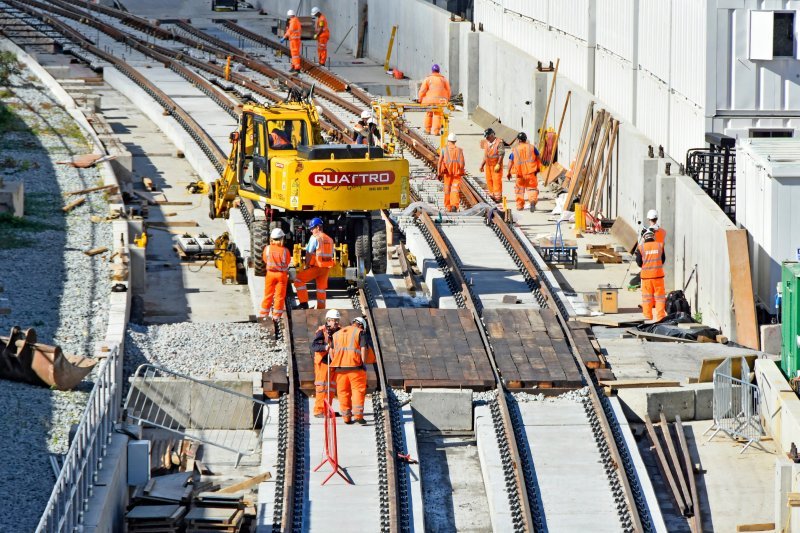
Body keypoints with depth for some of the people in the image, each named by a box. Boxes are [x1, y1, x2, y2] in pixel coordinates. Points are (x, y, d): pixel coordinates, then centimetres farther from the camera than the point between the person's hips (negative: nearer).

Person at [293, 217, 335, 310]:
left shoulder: (315, 237, -9)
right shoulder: (329, 239, 14)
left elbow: (309, 253, -12)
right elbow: (331, 254, 15)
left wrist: (306, 265, -3)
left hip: (316, 266, -7)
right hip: (326, 267, 7)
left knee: (299, 280, -1)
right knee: (322, 288, 15)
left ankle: (304, 303, -7)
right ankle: (321, 309, 17)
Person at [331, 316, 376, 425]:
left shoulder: (337, 334, 20)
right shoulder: (360, 333, 3)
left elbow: (332, 351, 18)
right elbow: (364, 349, -7)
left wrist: (334, 363, 21)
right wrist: (364, 363, -6)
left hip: (340, 366, 4)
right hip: (355, 366, -4)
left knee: (343, 392, 8)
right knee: (358, 390, -1)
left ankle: (346, 417, 8)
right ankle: (358, 415, -12)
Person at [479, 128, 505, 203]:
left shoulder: (499, 142, -9)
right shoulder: (486, 143, 13)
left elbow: (501, 154, -13)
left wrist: (498, 165, -19)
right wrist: (482, 165, 16)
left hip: (496, 165, -7)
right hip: (488, 165, 7)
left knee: (496, 180, -8)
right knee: (489, 180, 7)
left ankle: (498, 196, -5)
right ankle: (492, 195, 16)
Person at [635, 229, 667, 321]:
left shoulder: (641, 248, -4)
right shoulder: (660, 246, 0)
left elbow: (639, 263, -1)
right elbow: (663, 260, 9)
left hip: (646, 276, 0)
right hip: (658, 275, 0)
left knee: (647, 297, 7)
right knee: (660, 297, 6)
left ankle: (647, 317, 8)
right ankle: (660, 317, 4)